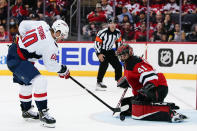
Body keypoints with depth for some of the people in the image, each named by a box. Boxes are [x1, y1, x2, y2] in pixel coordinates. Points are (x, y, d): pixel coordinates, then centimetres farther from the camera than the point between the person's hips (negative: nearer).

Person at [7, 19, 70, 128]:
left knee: (26, 83, 25)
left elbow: (22, 25, 10)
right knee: (40, 81, -17)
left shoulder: (42, 25, -2)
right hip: (18, 60, -10)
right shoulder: (50, 45, -22)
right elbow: (51, 66, -12)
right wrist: (64, 70, 4)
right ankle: (43, 113, -10)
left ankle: (26, 110, 41)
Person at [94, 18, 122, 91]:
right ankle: (99, 83, -25)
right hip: (101, 51, -6)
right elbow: (97, 43, -20)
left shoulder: (118, 32, -4)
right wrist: (99, 54, -24)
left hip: (110, 51, 7)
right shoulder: (102, 32, -22)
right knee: (104, 64, -27)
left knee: (118, 65, 5)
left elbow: (119, 42, 13)